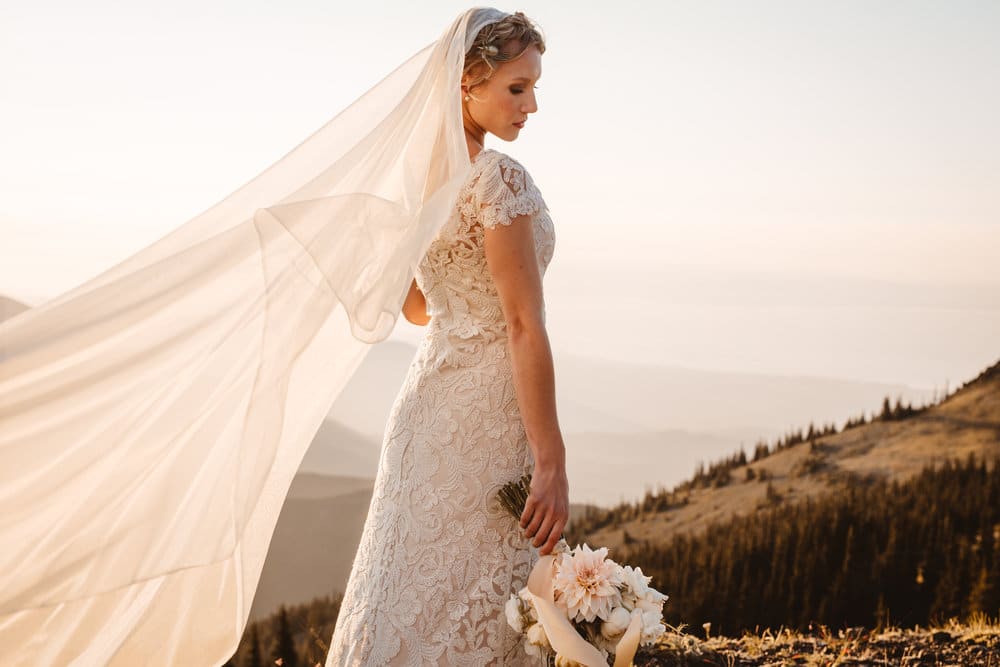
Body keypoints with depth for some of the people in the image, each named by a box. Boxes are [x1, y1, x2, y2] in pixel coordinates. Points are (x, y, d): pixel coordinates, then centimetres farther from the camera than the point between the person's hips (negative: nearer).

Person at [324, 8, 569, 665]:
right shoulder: (499, 177, -16)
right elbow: (524, 325, -19)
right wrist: (552, 464, -18)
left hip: (428, 394, 8)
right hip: (485, 414, -8)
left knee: (411, 598, 15)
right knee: (473, 612, 0)